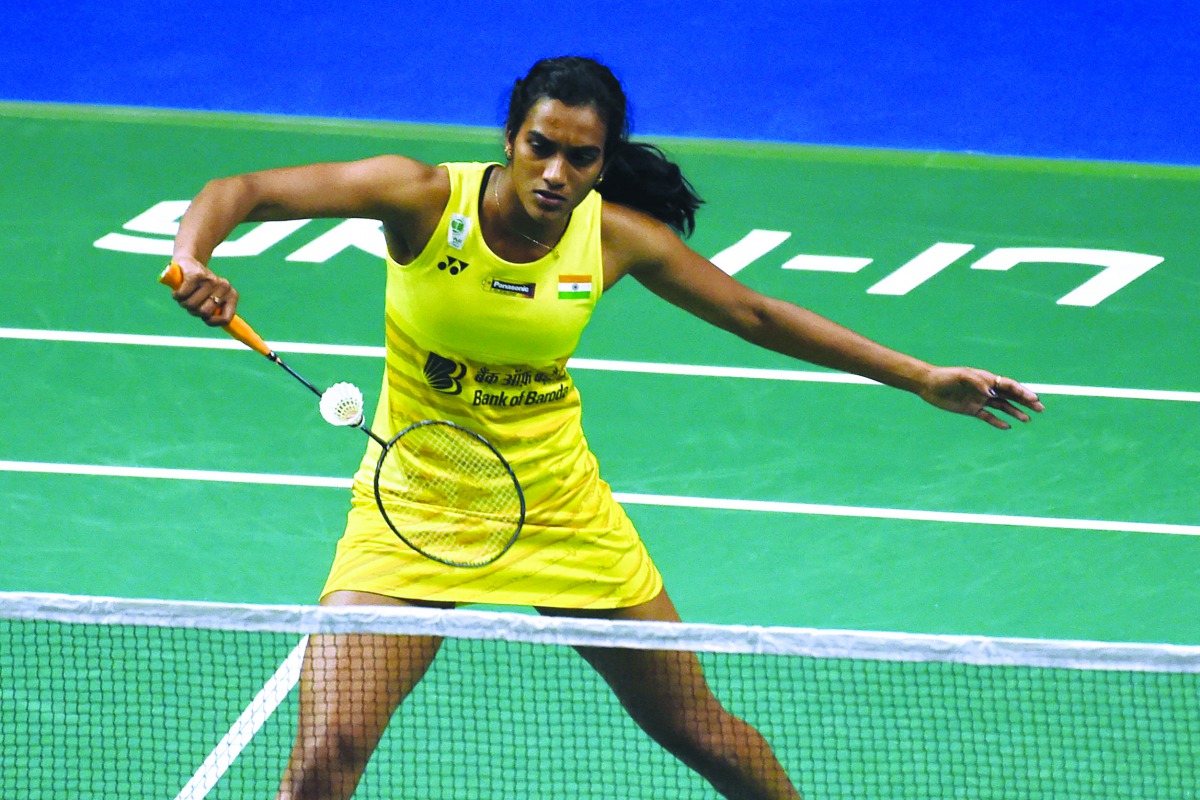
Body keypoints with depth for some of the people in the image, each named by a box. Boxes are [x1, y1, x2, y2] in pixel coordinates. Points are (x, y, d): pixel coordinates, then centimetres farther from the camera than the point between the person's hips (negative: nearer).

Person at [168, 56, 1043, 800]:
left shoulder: (617, 238, -10)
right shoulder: (425, 199, -19)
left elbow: (759, 315, 3)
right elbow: (240, 192, -19)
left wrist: (923, 377, 3)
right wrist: (192, 260, -41)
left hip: (561, 509, 3)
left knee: (699, 729, 12)